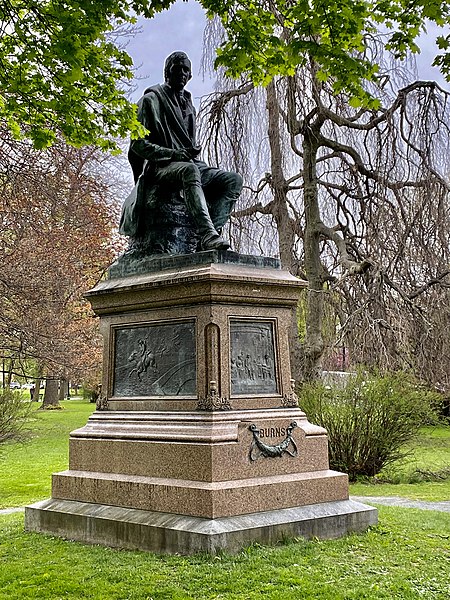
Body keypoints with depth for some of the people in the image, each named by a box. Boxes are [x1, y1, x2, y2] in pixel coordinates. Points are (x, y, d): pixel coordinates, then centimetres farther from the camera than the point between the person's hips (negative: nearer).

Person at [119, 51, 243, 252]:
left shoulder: (188, 104, 27)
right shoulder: (152, 100, 5)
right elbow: (138, 144, -6)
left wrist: (191, 153, 4)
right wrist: (175, 154, -17)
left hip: (190, 165, 7)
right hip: (160, 167, -7)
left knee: (234, 180, -17)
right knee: (189, 170, -41)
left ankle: (208, 234, -33)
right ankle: (208, 235, -54)